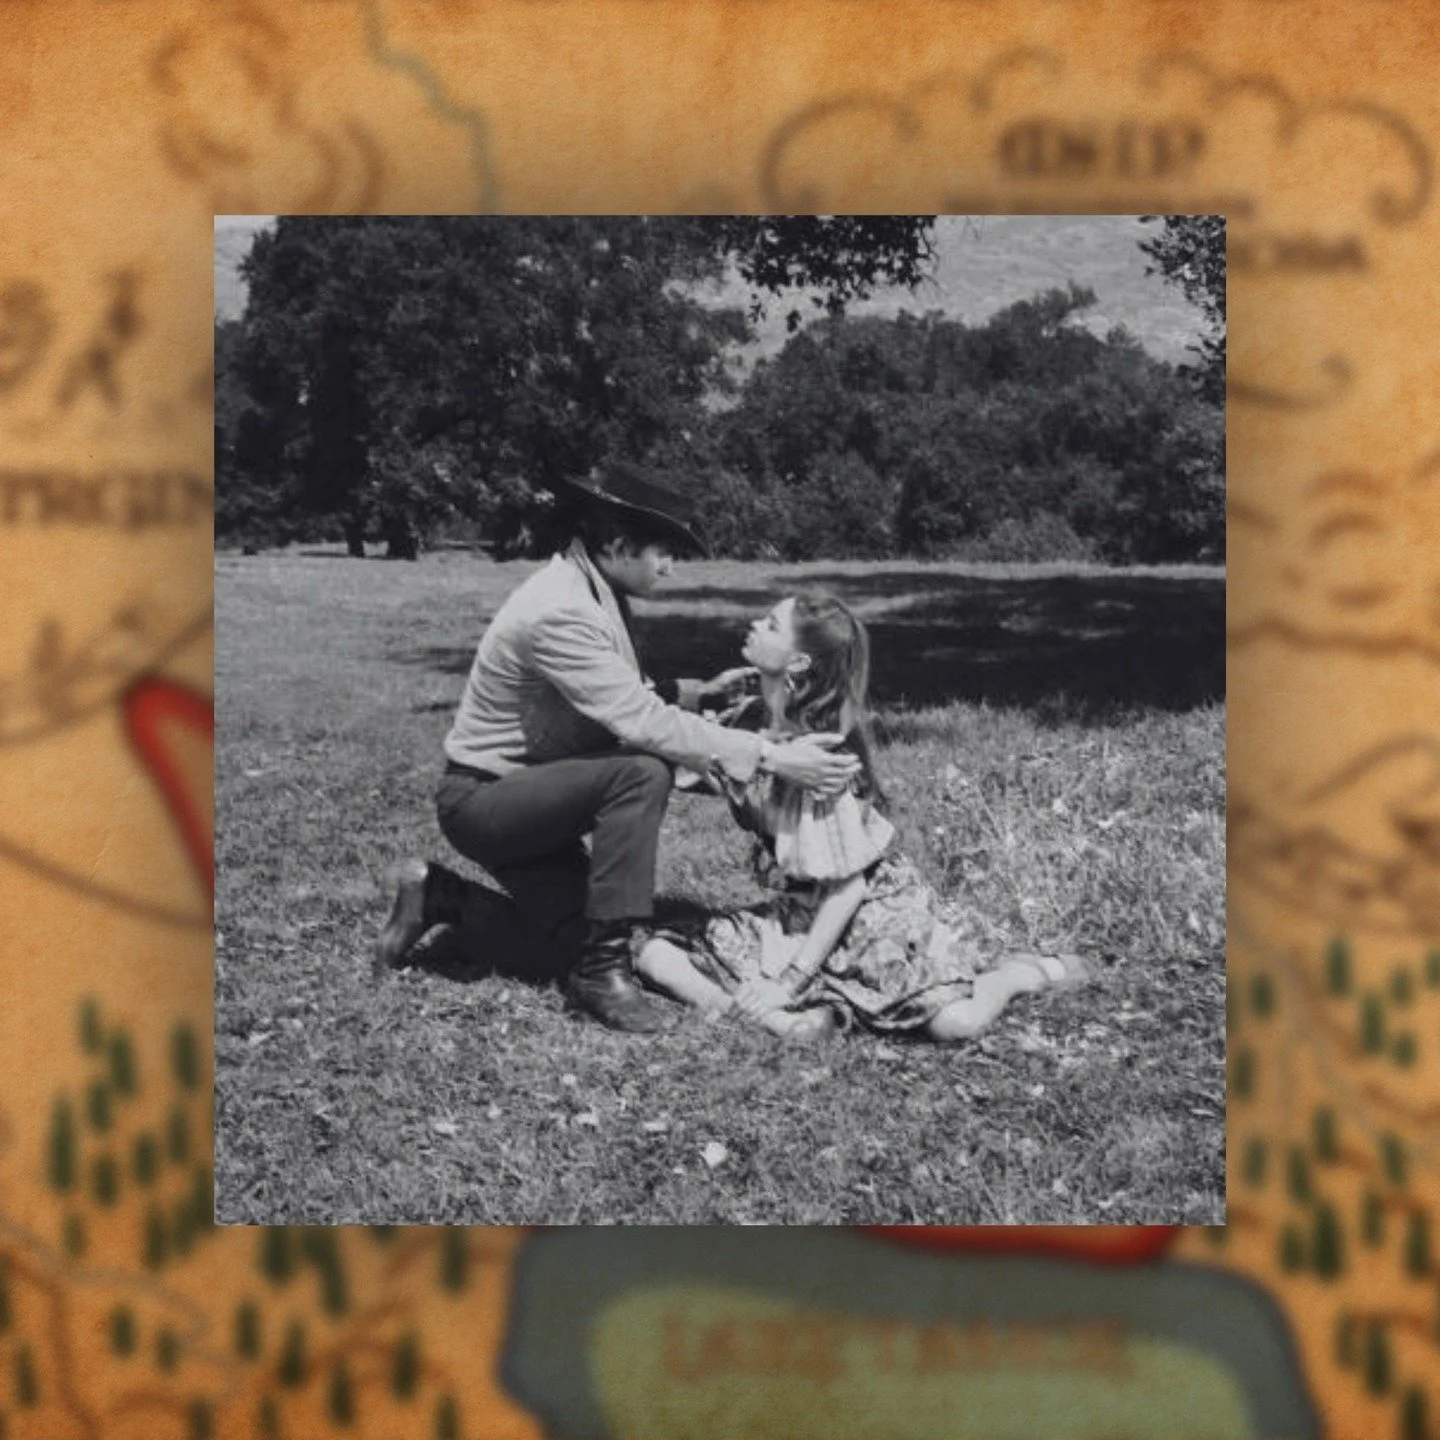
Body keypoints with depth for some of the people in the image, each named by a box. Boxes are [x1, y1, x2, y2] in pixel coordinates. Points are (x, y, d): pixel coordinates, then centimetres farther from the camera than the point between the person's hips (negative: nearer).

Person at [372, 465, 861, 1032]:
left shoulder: (593, 592, 3)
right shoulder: (559, 612, -27)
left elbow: (622, 701, 12)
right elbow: (640, 723, -32)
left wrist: (697, 692, -1)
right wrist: (771, 757, -33)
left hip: (524, 796, 10)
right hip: (483, 799, -10)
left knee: (588, 937, 3)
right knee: (641, 773, -30)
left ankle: (442, 899, 19)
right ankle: (603, 970, -21)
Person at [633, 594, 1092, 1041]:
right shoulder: (756, 722, -1)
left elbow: (848, 886, -21)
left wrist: (789, 982, -21)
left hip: (872, 907, -7)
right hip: (796, 912, 7)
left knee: (954, 1021, -29)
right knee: (656, 957, -11)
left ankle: (1025, 971, 4)